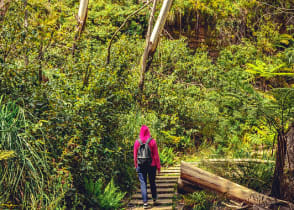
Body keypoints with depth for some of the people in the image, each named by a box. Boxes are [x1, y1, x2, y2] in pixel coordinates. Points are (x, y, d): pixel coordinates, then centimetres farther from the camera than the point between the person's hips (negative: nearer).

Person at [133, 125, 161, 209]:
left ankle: (145, 202, -3)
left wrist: (136, 166, 12)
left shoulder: (137, 142, -5)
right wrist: (158, 166, 2)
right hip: (151, 165, 0)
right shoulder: (152, 141, -8)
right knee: (152, 182, 17)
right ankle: (154, 198, 35)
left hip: (141, 166, 0)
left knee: (143, 183, 3)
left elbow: (135, 156, 1)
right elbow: (156, 155, -6)